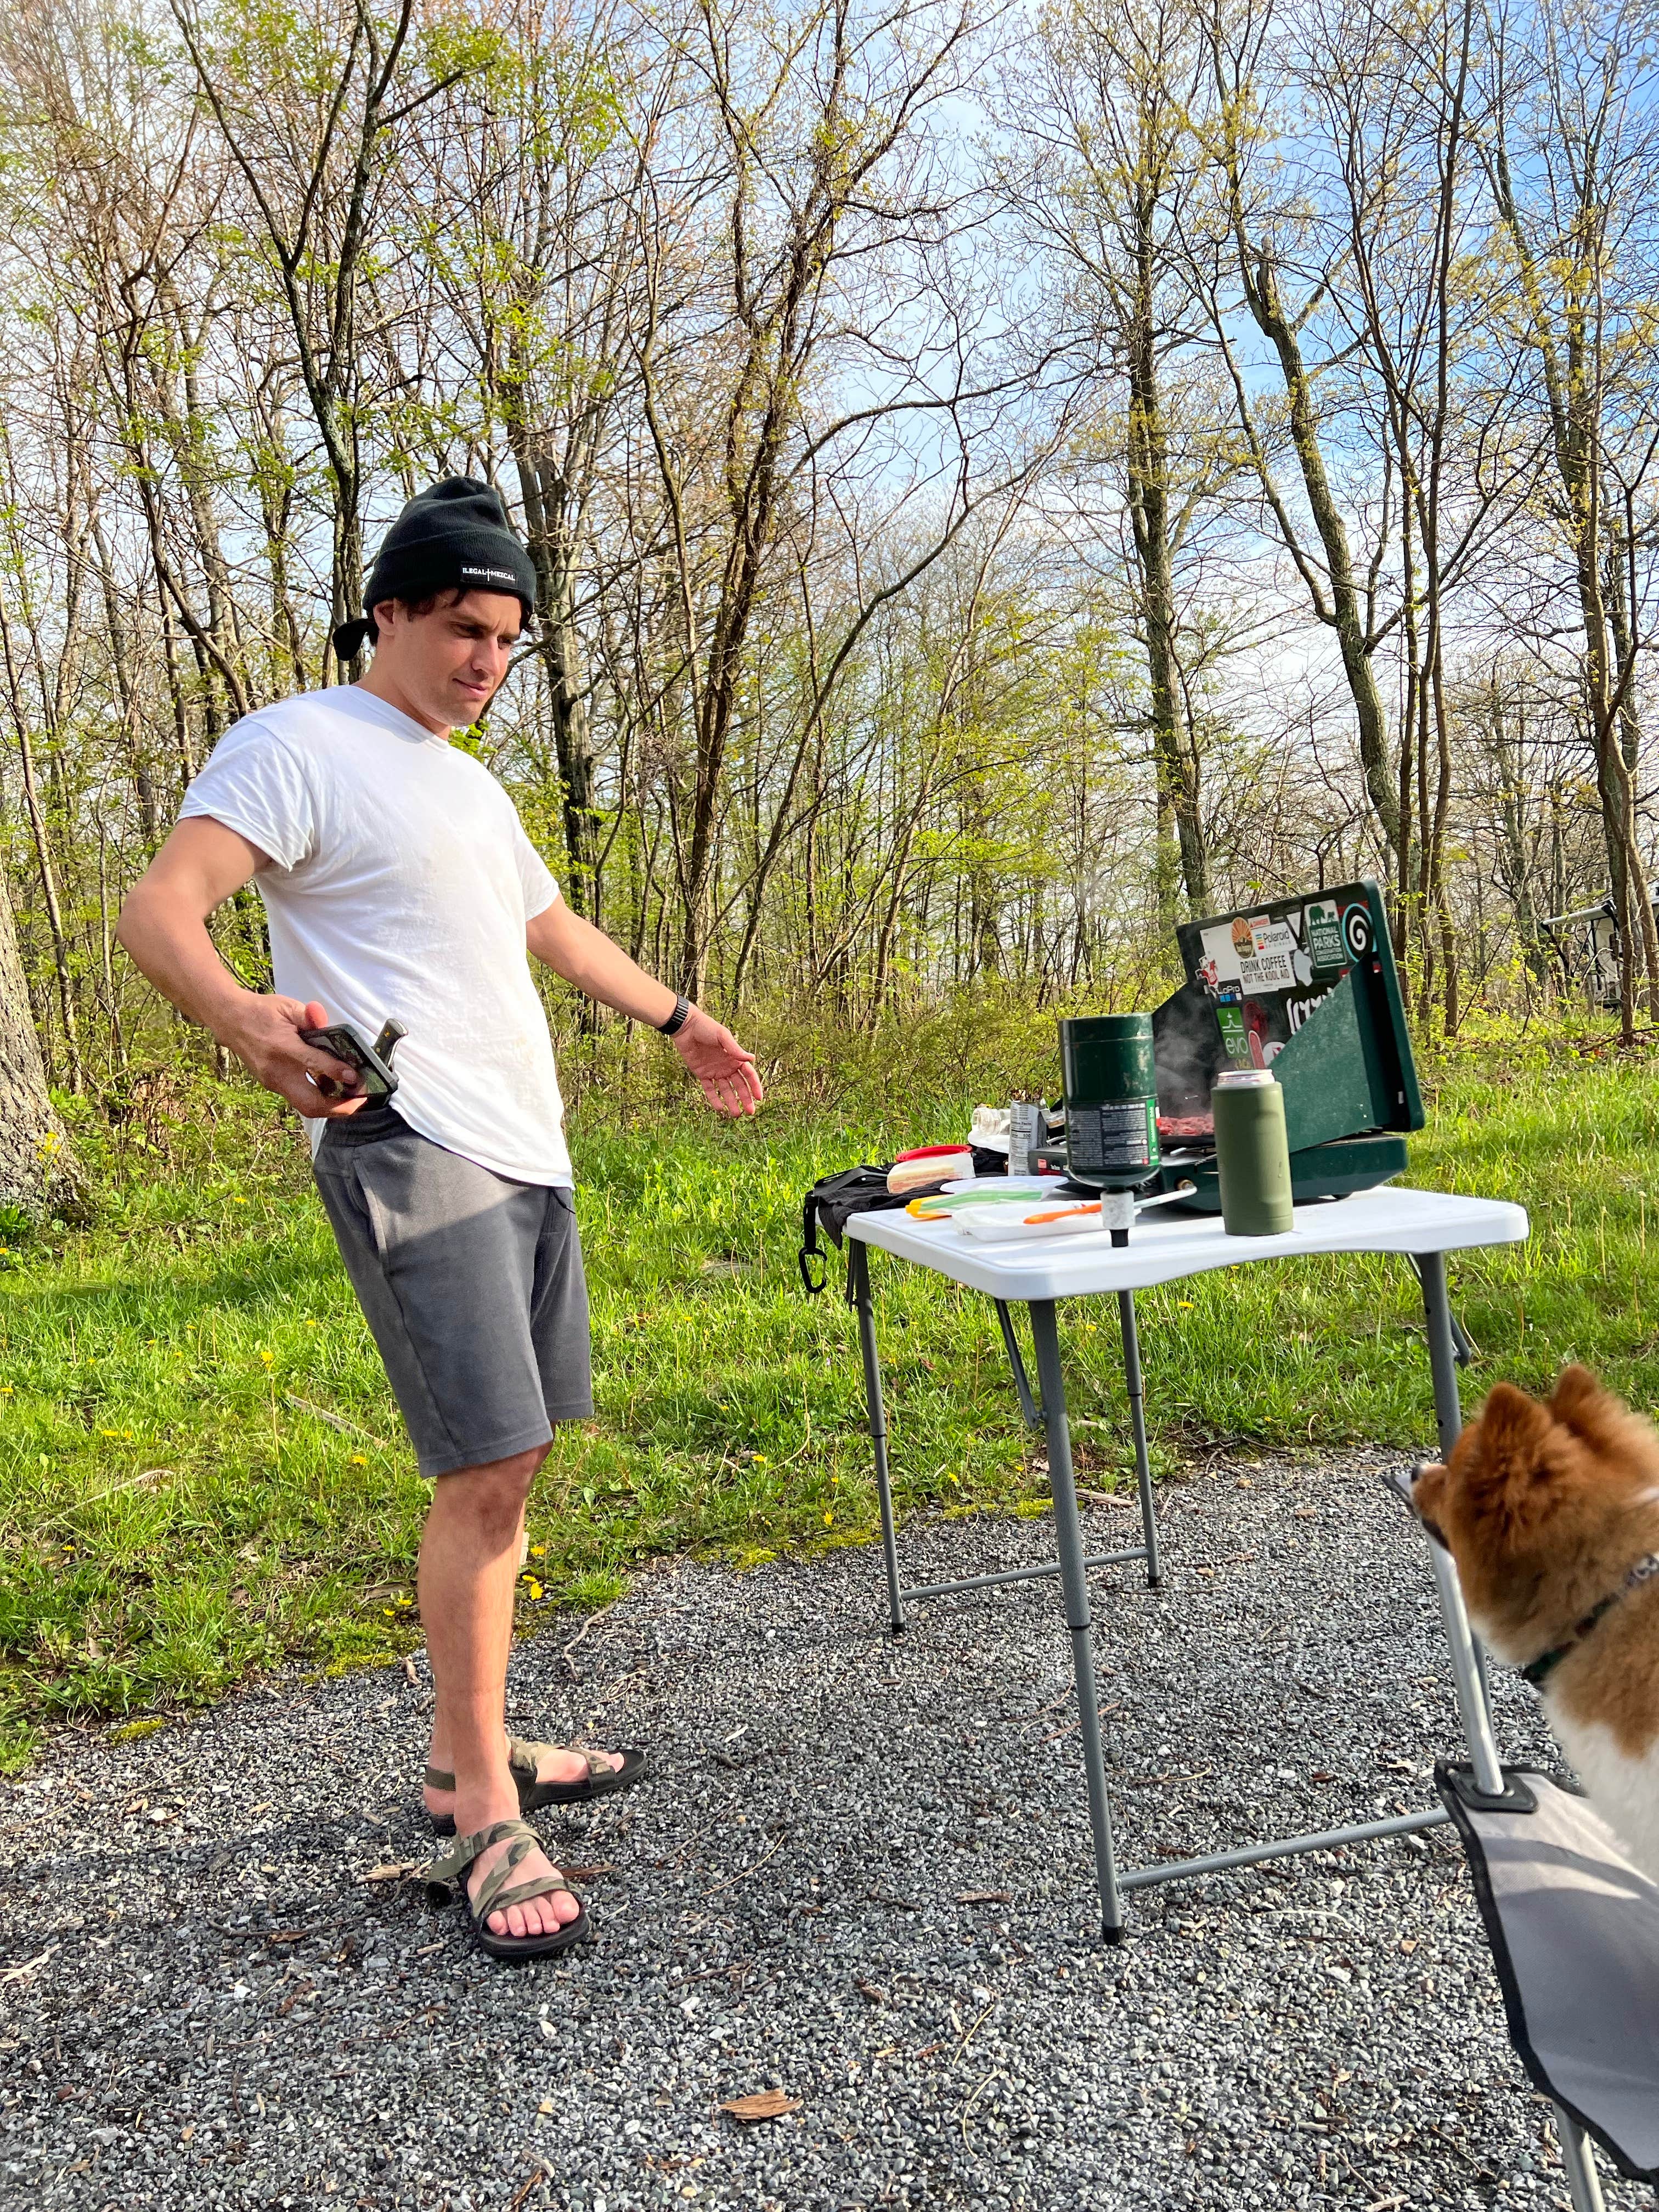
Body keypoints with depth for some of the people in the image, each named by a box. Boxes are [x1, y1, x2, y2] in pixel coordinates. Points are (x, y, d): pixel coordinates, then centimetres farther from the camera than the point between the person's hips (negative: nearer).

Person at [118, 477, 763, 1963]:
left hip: (529, 1157, 9)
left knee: (510, 1464, 11)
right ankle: (486, 1827, 0)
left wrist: (680, 1021, 39)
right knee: (488, 1467, -12)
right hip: (412, 1157, -9)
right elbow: (158, 911, -17)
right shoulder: (299, 746, -5)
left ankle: (470, 1752, 24)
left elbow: (554, 928, 35)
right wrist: (246, 1018, -38)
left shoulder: (471, 786, 22)